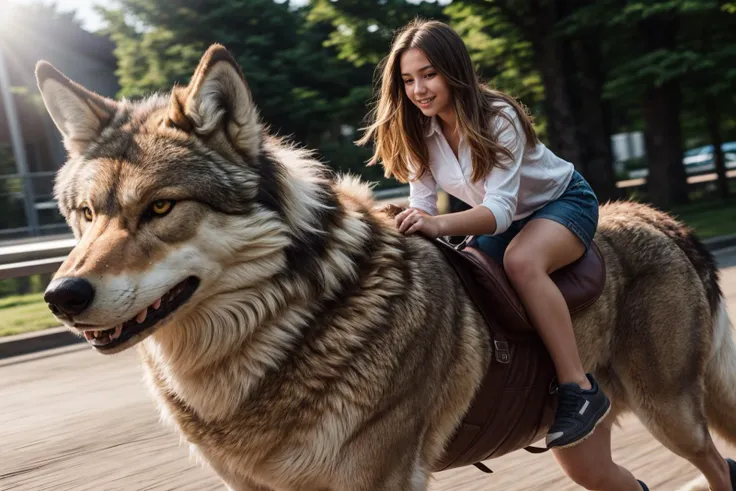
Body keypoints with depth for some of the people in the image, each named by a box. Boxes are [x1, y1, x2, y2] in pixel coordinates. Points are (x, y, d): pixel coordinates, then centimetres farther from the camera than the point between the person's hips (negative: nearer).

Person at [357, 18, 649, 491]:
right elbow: (424, 204, -10)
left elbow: (501, 208, -39)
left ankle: (581, 389, -33)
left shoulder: (498, 118, -29)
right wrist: (413, 228, -32)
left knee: (521, 259, -40)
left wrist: (442, 224, -56)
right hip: (499, 222, 7)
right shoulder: (418, 131, -11)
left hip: (563, 201, -6)